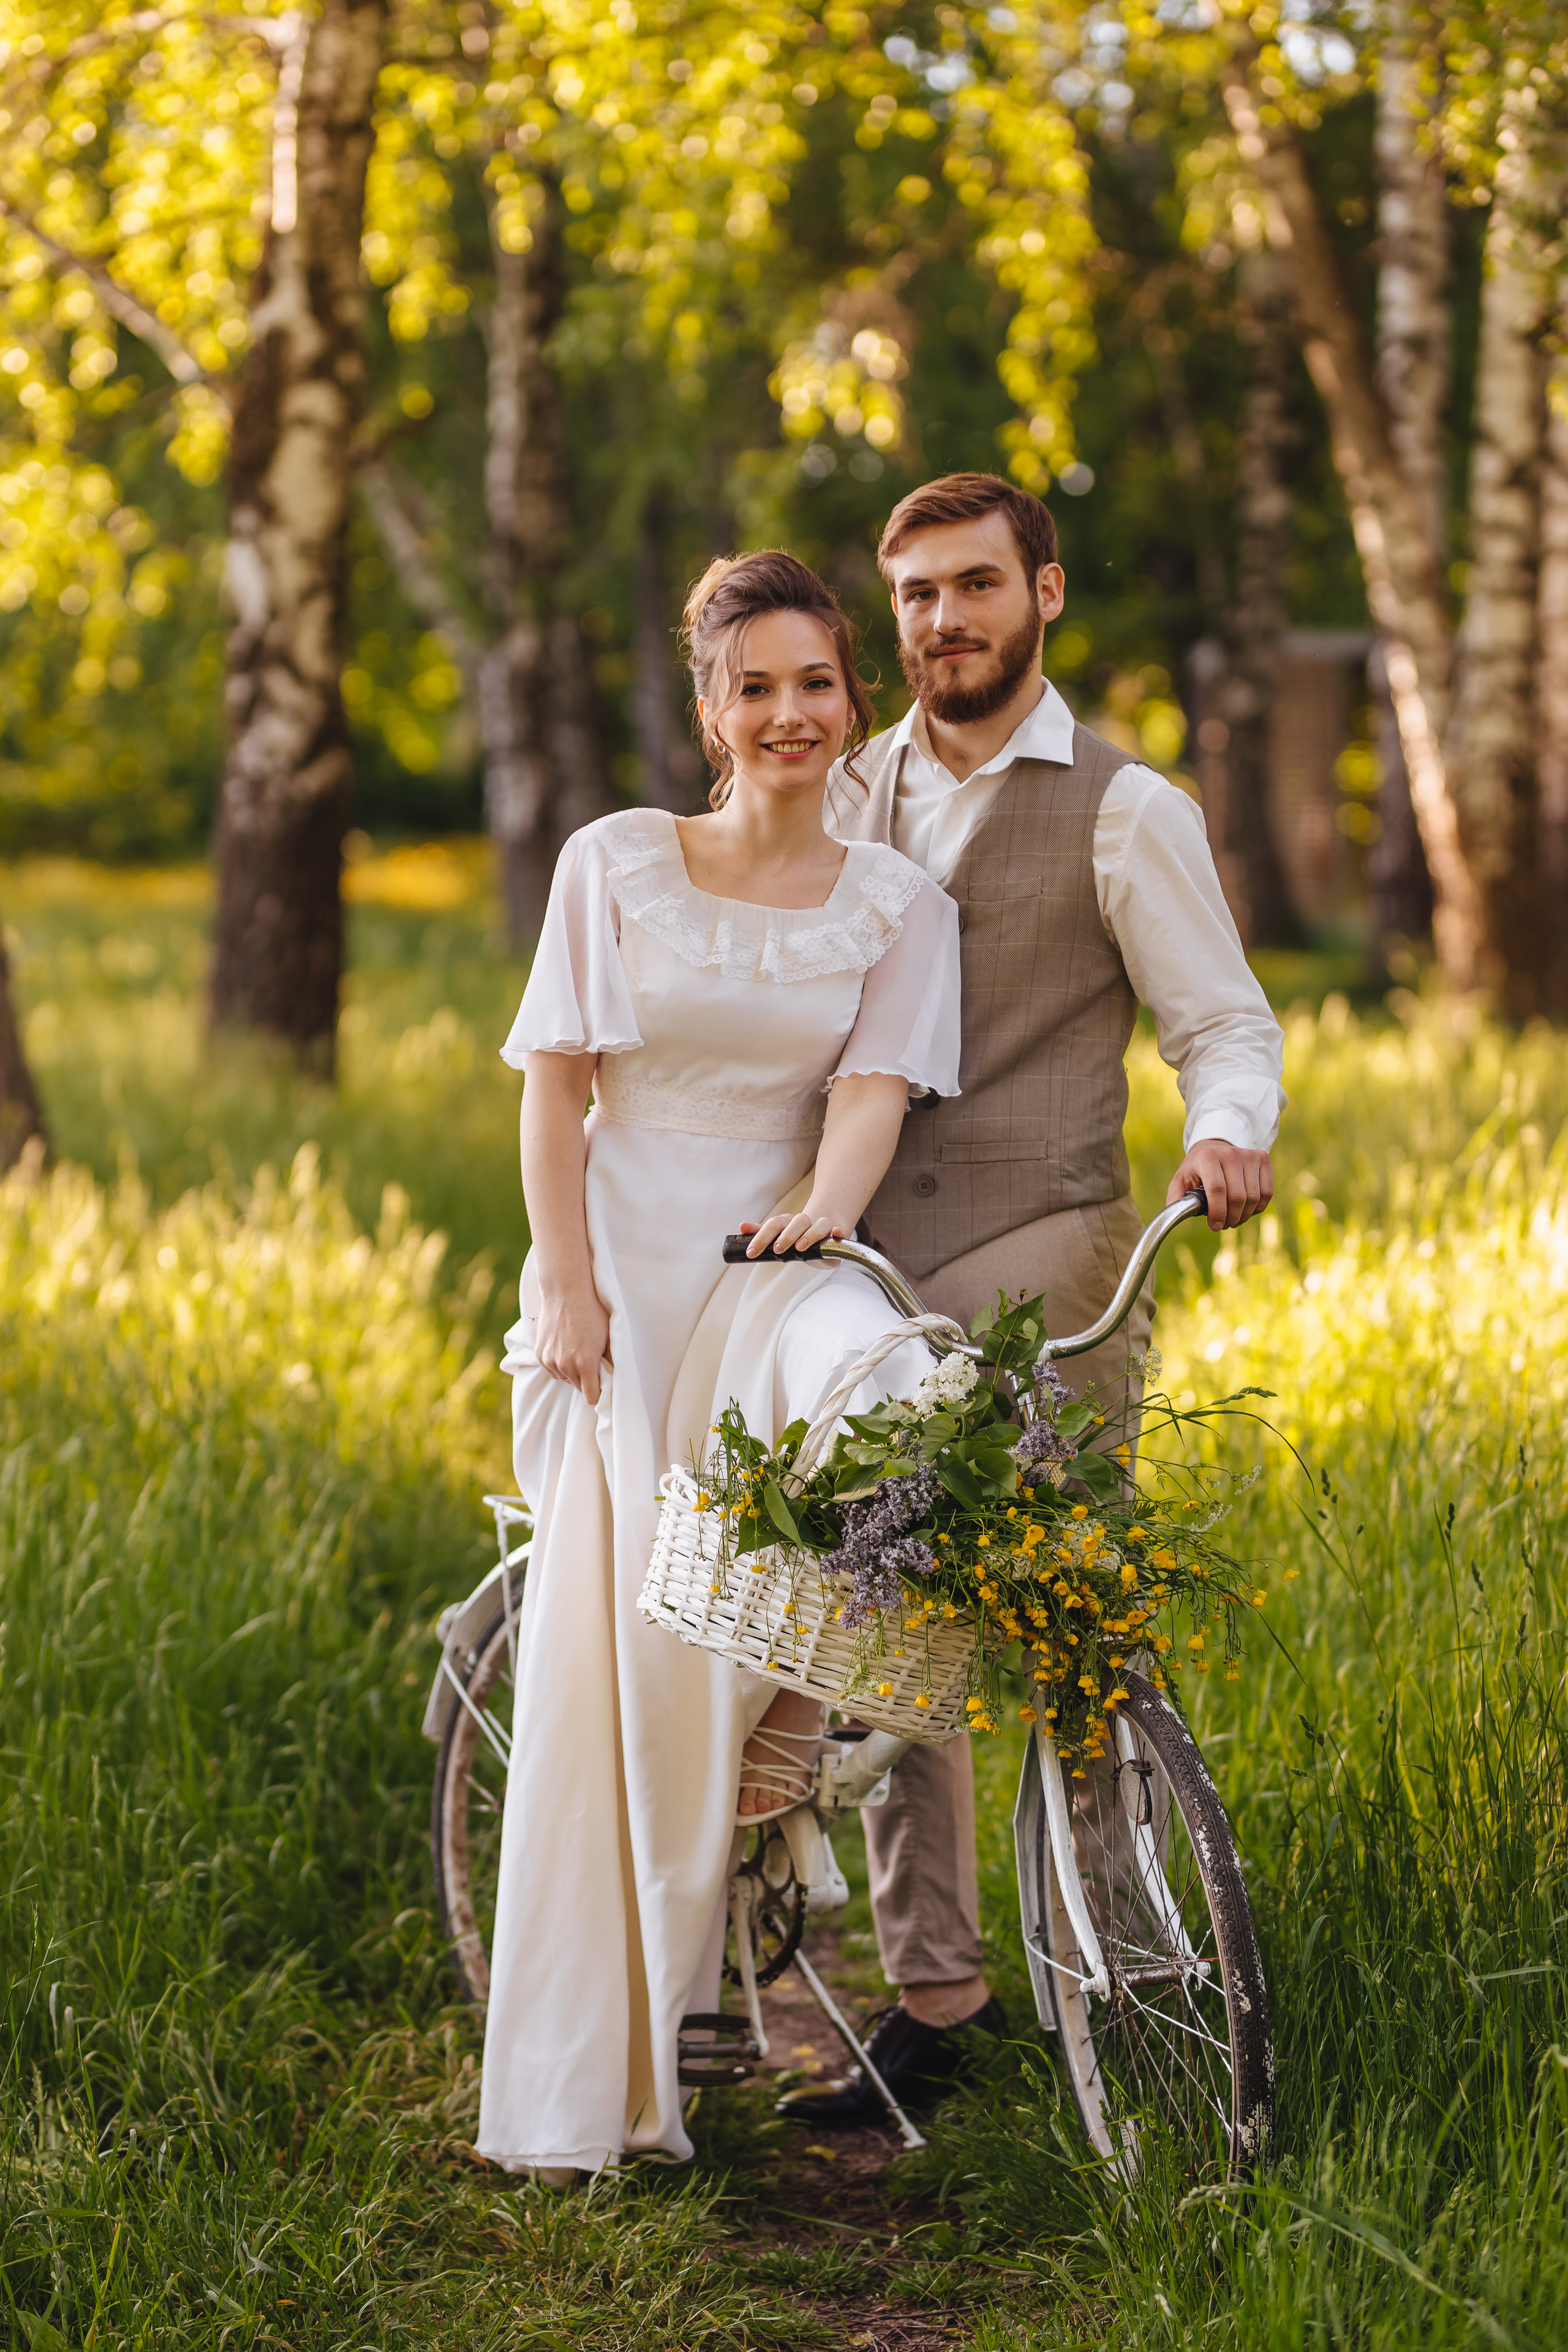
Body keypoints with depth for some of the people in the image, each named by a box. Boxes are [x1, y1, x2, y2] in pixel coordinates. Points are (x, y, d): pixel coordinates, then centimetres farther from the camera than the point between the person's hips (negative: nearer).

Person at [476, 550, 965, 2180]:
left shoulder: (896, 903, 7)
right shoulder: (616, 864, 4)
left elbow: (873, 1092, -5)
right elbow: (555, 1091, 3)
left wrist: (822, 1210, -26)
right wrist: (564, 1289, -8)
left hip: (782, 1263, 1)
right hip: (623, 1269, -1)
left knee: (884, 1385, -36)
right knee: (609, 1644, -10)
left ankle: (779, 1741, -12)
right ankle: (582, 2084, -3)